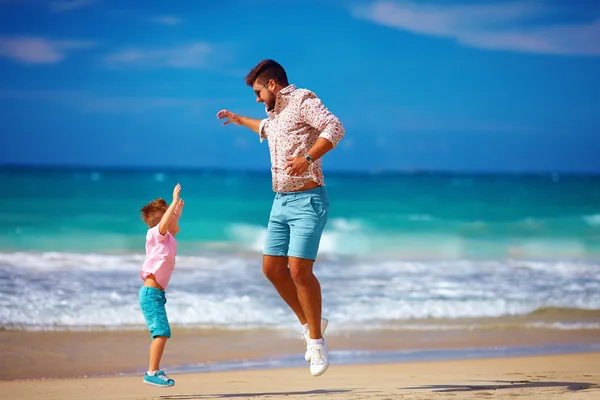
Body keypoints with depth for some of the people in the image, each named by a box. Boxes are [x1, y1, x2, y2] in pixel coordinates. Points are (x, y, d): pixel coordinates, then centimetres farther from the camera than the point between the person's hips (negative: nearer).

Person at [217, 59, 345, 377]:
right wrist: (239, 120, 57)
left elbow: (334, 128, -25)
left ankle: (316, 339, -3)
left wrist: (308, 158, -36)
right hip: (281, 203, 9)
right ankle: (310, 324, 18)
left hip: (307, 201, -9)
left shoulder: (302, 100, -8)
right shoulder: (275, 113, 17)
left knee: (299, 269, -15)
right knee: (272, 268, 5)